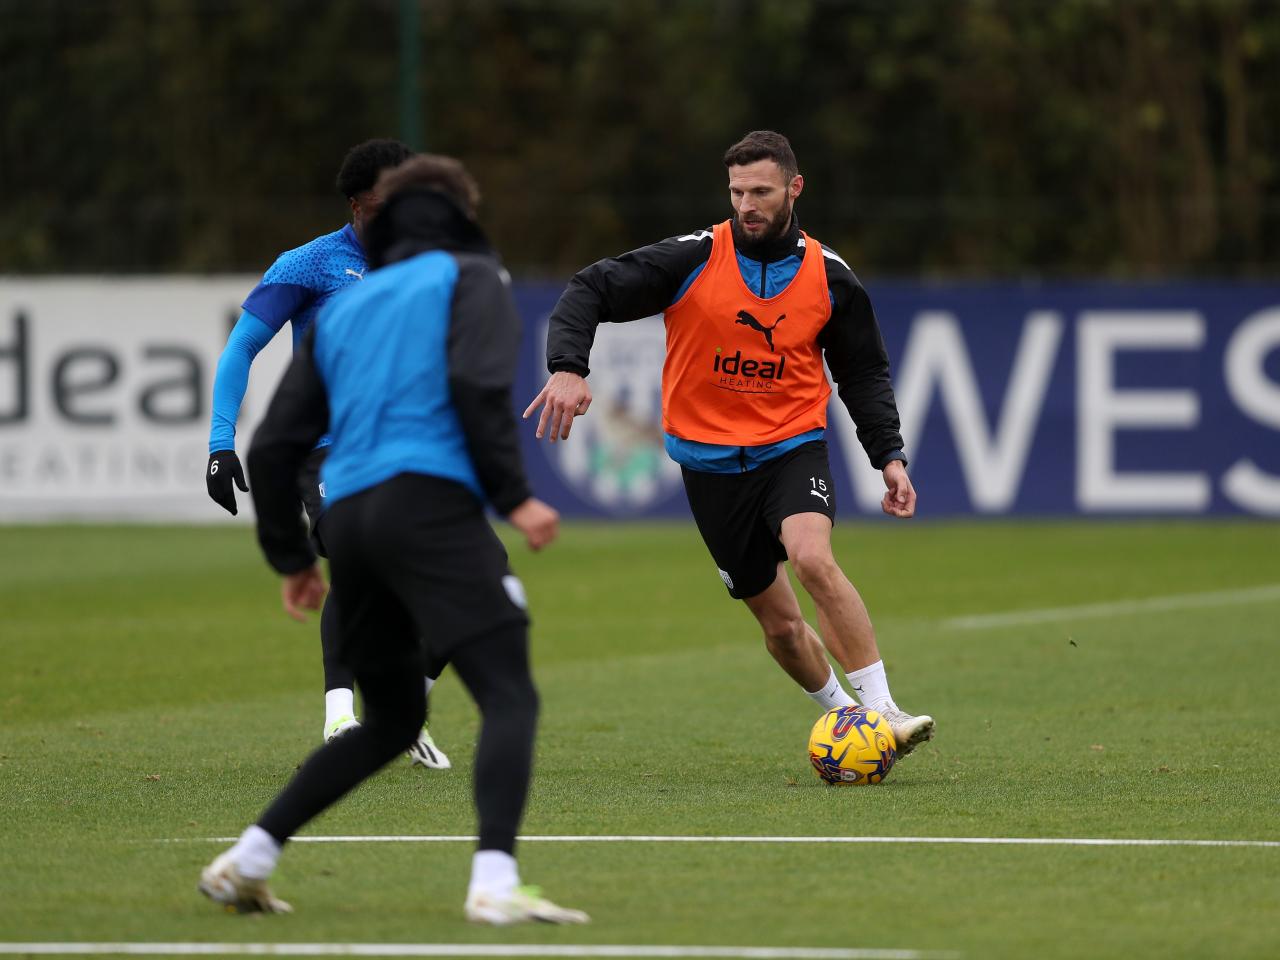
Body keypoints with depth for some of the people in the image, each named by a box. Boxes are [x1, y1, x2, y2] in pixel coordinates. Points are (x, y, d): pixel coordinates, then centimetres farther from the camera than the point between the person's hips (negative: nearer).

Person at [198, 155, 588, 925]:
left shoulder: (343, 309, 26)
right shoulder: (469, 279, 10)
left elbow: (274, 446, 21)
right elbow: (477, 384, -11)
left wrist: (292, 557, 28)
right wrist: (514, 495, -9)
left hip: (349, 516, 7)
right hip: (430, 505, -7)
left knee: (391, 720, 21)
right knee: (510, 696, -13)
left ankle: (246, 861, 17)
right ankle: (495, 882, -33)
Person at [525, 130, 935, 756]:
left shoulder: (828, 277, -2)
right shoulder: (693, 259, -9)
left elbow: (863, 374, 10)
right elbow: (590, 291, -10)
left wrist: (889, 456, 0)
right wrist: (568, 367, -27)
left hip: (792, 448, -1)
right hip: (711, 462, 1)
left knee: (813, 558, -30)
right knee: (780, 623, 5)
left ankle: (882, 711, -28)